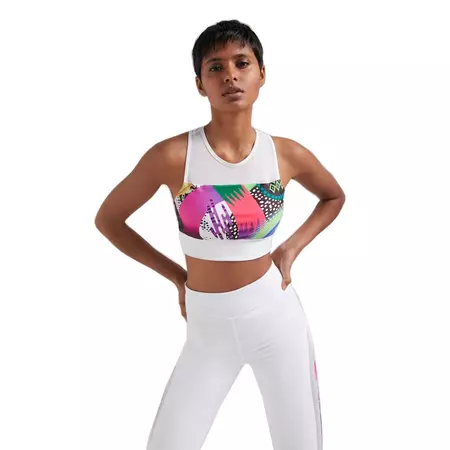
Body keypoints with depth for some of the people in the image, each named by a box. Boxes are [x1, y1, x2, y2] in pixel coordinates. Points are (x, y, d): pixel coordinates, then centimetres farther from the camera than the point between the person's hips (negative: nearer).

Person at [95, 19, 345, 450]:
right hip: (207, 329, -1)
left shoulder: (287, 154, -6)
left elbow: (334, 196, 15)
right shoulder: (172, 155, -15)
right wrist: (178, 276, -2)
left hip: (277, 317, 2)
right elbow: (108, 219, -1)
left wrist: (291, 249, 1)